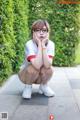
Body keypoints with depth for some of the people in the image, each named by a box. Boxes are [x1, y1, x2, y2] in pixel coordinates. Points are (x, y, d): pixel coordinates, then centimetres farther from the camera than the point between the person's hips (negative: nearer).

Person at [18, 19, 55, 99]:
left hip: (42, 76, 2)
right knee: (33, 68, -33)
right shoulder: (29, 44, -27)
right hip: (26, 74, -2)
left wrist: (43, 45, -35)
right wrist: (39, 45, -36)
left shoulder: (50, 44, -18)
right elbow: (37, 65, -40)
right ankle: (28, 87, -2)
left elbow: (47, 65, -33)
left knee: (49, 68, -28)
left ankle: (43, 86, 3)